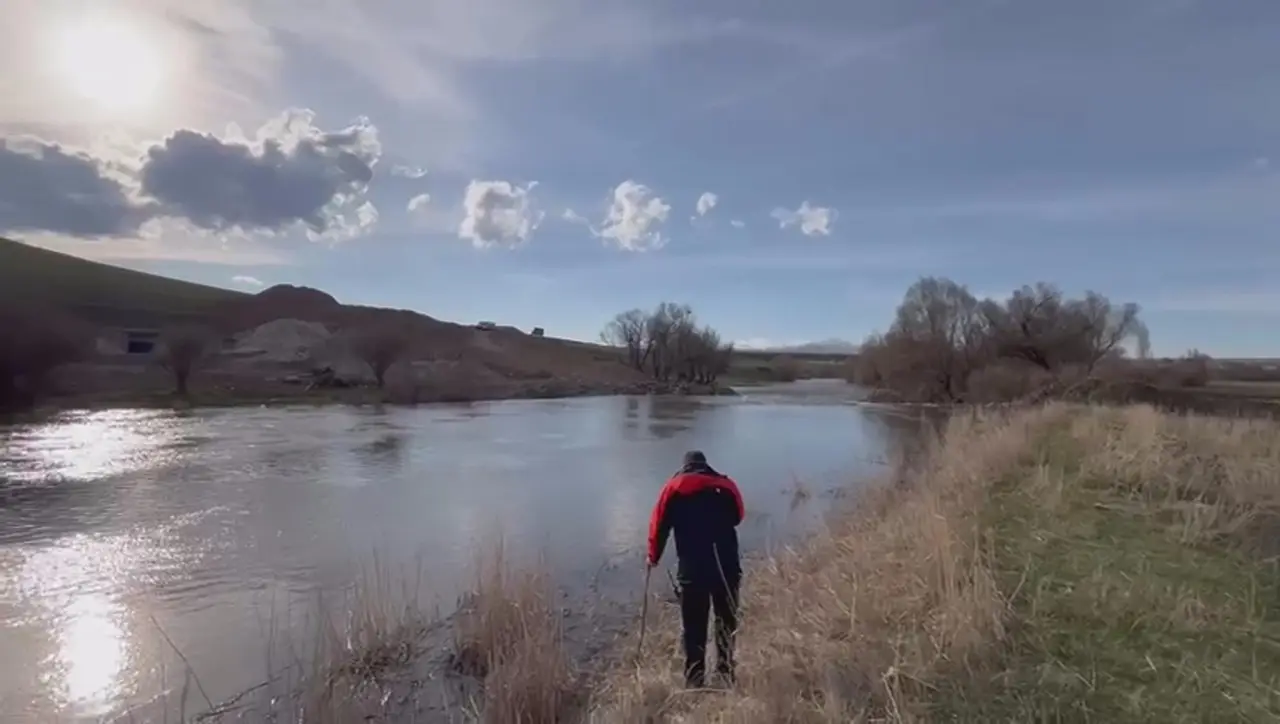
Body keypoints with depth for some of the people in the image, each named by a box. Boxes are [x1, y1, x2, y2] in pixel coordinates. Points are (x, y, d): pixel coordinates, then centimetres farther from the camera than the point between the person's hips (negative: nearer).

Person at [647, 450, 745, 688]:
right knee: (727, 622, 20)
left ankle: (695, 680, 9)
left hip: (693, 569, -2)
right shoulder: (726, 485, 9)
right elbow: (737, 517, 20)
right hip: (728, 566, 2)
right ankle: (727, 671, 29)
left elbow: (660, 524, 1)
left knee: (694, 628, 6)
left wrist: (653, 557, 13)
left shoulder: (674, 487, 4)